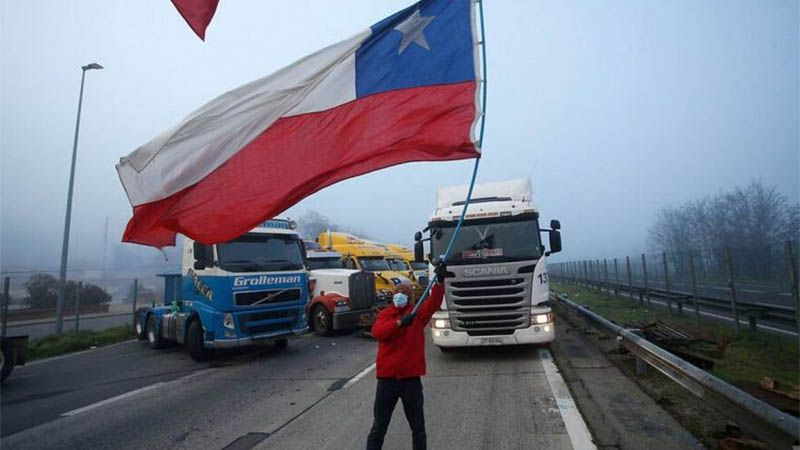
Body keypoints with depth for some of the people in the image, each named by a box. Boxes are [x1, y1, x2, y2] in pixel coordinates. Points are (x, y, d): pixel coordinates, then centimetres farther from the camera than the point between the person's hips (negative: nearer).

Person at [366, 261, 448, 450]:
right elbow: (377, 332, -16)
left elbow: (434, 302, -18)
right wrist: (400, 322, -30)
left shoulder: (418, 313, 0)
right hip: (387, 377, 1)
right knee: (379, 427, 13)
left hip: (411, 378, 0)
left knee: (418, 427, 14)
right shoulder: (385, 314, 3)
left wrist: (440, 280, -34)